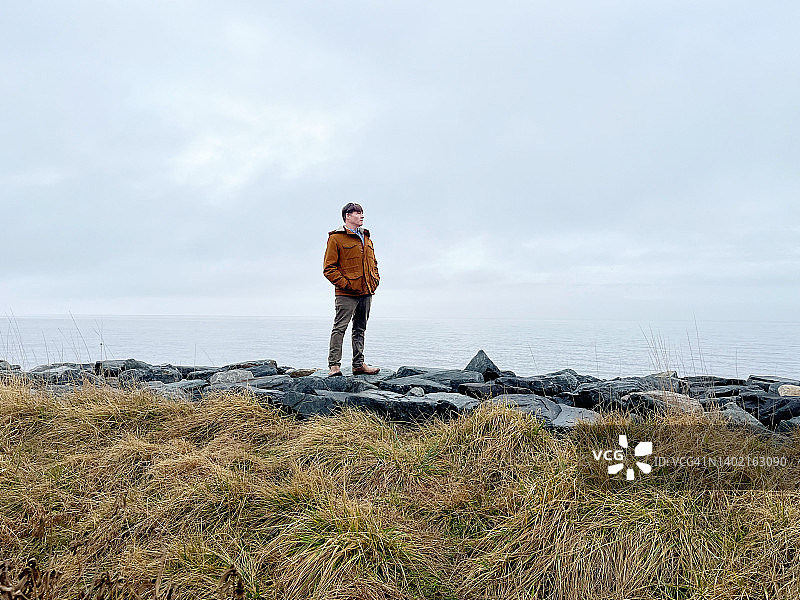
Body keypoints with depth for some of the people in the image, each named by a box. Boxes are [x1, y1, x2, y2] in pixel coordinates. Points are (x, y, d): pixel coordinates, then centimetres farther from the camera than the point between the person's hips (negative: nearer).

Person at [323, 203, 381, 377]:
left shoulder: (366, 238, 19)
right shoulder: (336, 238, -3)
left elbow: (373, 263, 28)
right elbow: (329, 268, -7)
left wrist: (375, 279, 11)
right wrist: (344, 284, -15)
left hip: (366, 292, 7)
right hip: (347, 294, -7)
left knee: (360, 329, 12)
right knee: (339, 328, -7)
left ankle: (359, 364, 19)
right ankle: (334, 365, -4)